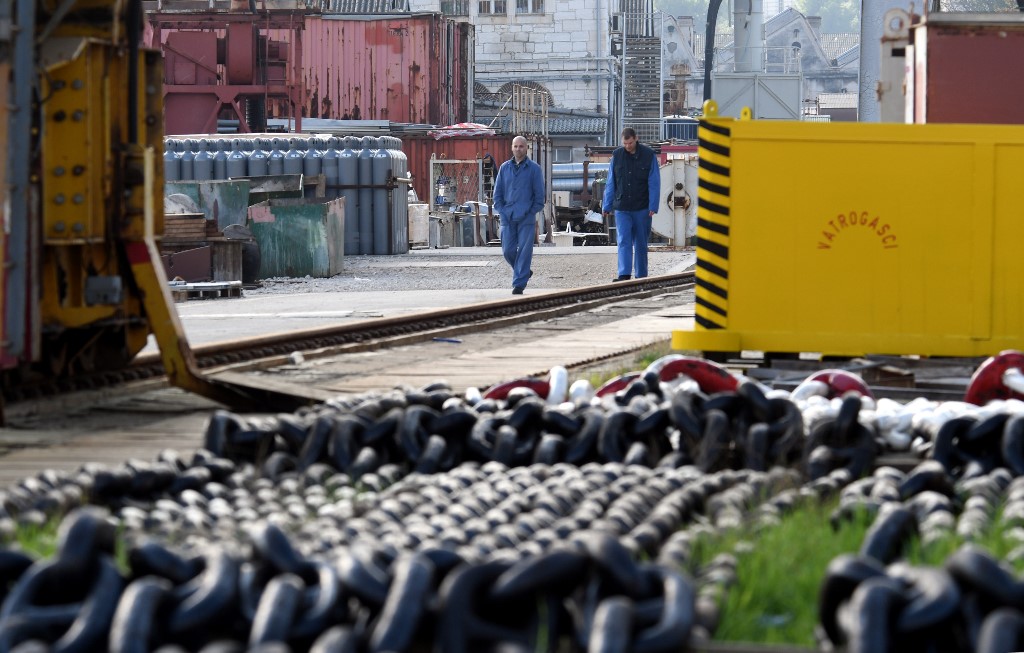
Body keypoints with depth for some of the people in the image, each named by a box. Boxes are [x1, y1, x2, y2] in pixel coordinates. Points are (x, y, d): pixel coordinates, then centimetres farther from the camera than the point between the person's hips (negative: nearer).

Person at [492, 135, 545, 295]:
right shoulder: (504, 168, 10)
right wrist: (502, 211, 2)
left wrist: (532, 212, -6)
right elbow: (498, 192, 13)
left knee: (524, 250, -5)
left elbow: (539, 194, 2)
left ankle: (519, 283, -2)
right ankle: (525, 271, 27)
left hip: (526, 218, -3)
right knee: (508, 250, 3)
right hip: (507, 218, 3)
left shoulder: (534, 169, 1)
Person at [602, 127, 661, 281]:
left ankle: (641, 276, 14)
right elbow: (610, 183, 10)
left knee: (641, 244, 6)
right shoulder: (617, 155, 5)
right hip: (621, 208, 1)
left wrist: (653, 206, -10)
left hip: (641, 208, -1)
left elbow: (654, 183, -2)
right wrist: (606, 205, 7)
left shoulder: (648, 155, -2)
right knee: (624, 241, -11)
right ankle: (624, 275, -19)